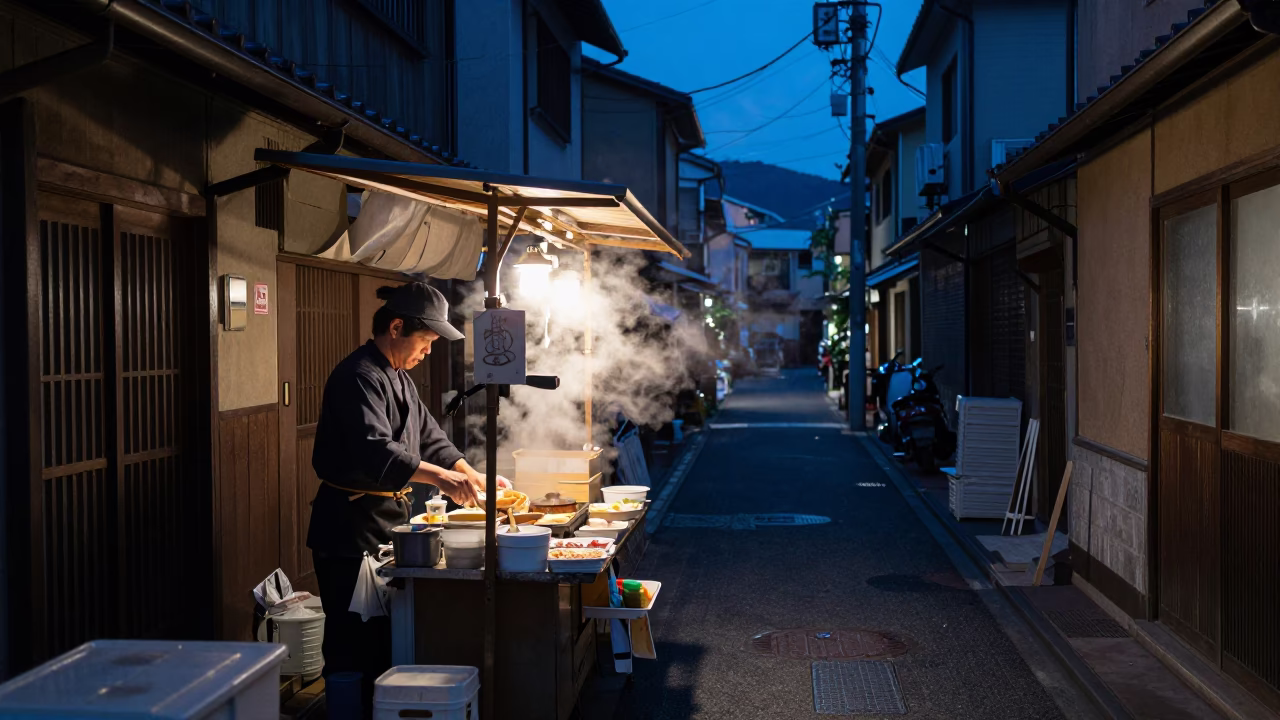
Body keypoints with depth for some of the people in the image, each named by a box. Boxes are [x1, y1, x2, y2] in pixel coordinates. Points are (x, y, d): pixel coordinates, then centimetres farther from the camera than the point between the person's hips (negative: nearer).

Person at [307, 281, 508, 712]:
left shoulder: (399, 379, 16)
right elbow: (374, 450, -31)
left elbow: (429, 438, 21)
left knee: (386, 634, 17)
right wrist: (440, 477, -35)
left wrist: (475, 477, 11)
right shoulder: (359, 377, -18)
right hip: (350, 530, -10)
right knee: (353, 642, -4)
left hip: (388, 523, 10)